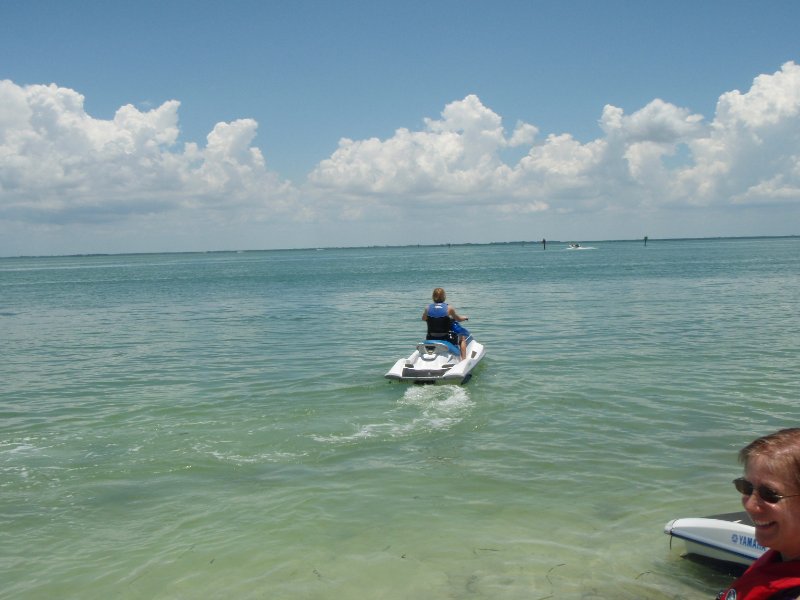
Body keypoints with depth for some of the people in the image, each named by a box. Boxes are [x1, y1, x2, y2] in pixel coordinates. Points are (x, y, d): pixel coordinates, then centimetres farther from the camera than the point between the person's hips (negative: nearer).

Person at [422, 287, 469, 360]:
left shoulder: (428, 308, -4)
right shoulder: (449, 308, -11)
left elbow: (423, 319, 16)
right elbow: (458, 319, 5)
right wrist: (465, 317, 27)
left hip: (431, 339, 3)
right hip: (447, 339, -3)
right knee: (462, 338, 24)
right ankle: (463, 359, 19)